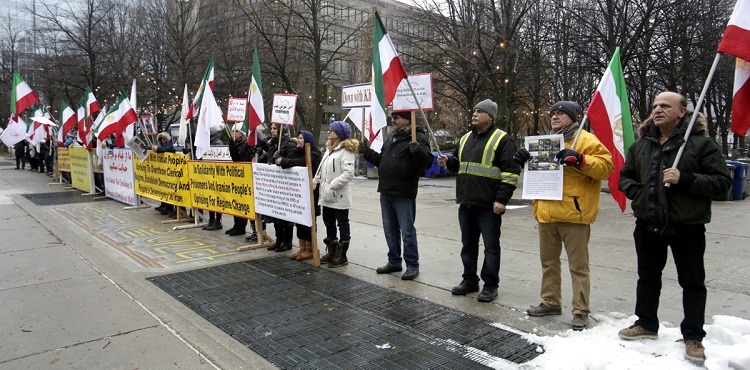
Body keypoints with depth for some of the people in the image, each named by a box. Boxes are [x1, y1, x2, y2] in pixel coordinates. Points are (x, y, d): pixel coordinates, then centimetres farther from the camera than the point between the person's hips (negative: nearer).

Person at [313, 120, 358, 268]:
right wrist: (314, 181, 6)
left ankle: (342, 256, 11)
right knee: (329, 223, 15)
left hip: (339, 196, -9)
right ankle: (332, 252, 28)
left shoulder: (346, 150, -12)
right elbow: (322, 170, 18)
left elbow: (348, 173, -22)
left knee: (343, 224, 3)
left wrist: (331, 186, -24)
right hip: (327, 195, 9)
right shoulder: (329, 149, 16)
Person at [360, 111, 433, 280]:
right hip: (386, 192, 8)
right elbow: (381, 160, 29)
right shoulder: (390, 138, 18)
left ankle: (412, 266, 9)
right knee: (390, 230, 15)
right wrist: (367, 152, 18)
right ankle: (394, 262, 27)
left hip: (404, 194, -8)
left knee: (407, 231, -1)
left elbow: (428, 162, -17)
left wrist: (418, 152, -34)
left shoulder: (417, 137, -8)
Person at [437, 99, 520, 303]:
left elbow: (511, 171, -12)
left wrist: (502, 199, -17)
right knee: (468, 244, 15)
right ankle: (469, 280, 27)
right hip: (466, 204, 7)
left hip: (488, 205, -7)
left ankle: (490, 285, 14)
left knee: (491, 246, 4)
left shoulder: (502, 139, -7)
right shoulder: (466, 138, 15)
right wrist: (448, 161, 6)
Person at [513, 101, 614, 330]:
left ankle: (581, 311, 11)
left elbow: (606, 166, -12)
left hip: (573, 213, -7)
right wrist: (525, 161, 5)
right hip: (546, 213, 7)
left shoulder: (585, 140, -4)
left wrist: (580, 159, -25)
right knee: (548, 261, 16)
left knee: (578, 265, 2)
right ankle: (550, 302, 29)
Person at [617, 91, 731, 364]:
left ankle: (693, 337, 21)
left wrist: (685, 180, -23)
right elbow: (625, 177, 16)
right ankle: (646, 324, 33)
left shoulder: (701, 143, -7)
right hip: (648, 225, 4)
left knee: (693, 282, 7)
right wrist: (637, 193, -3)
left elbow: (722, 181, -11)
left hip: (687, 227, -4)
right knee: (648, 277, 16)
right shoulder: (641, 145, 7)